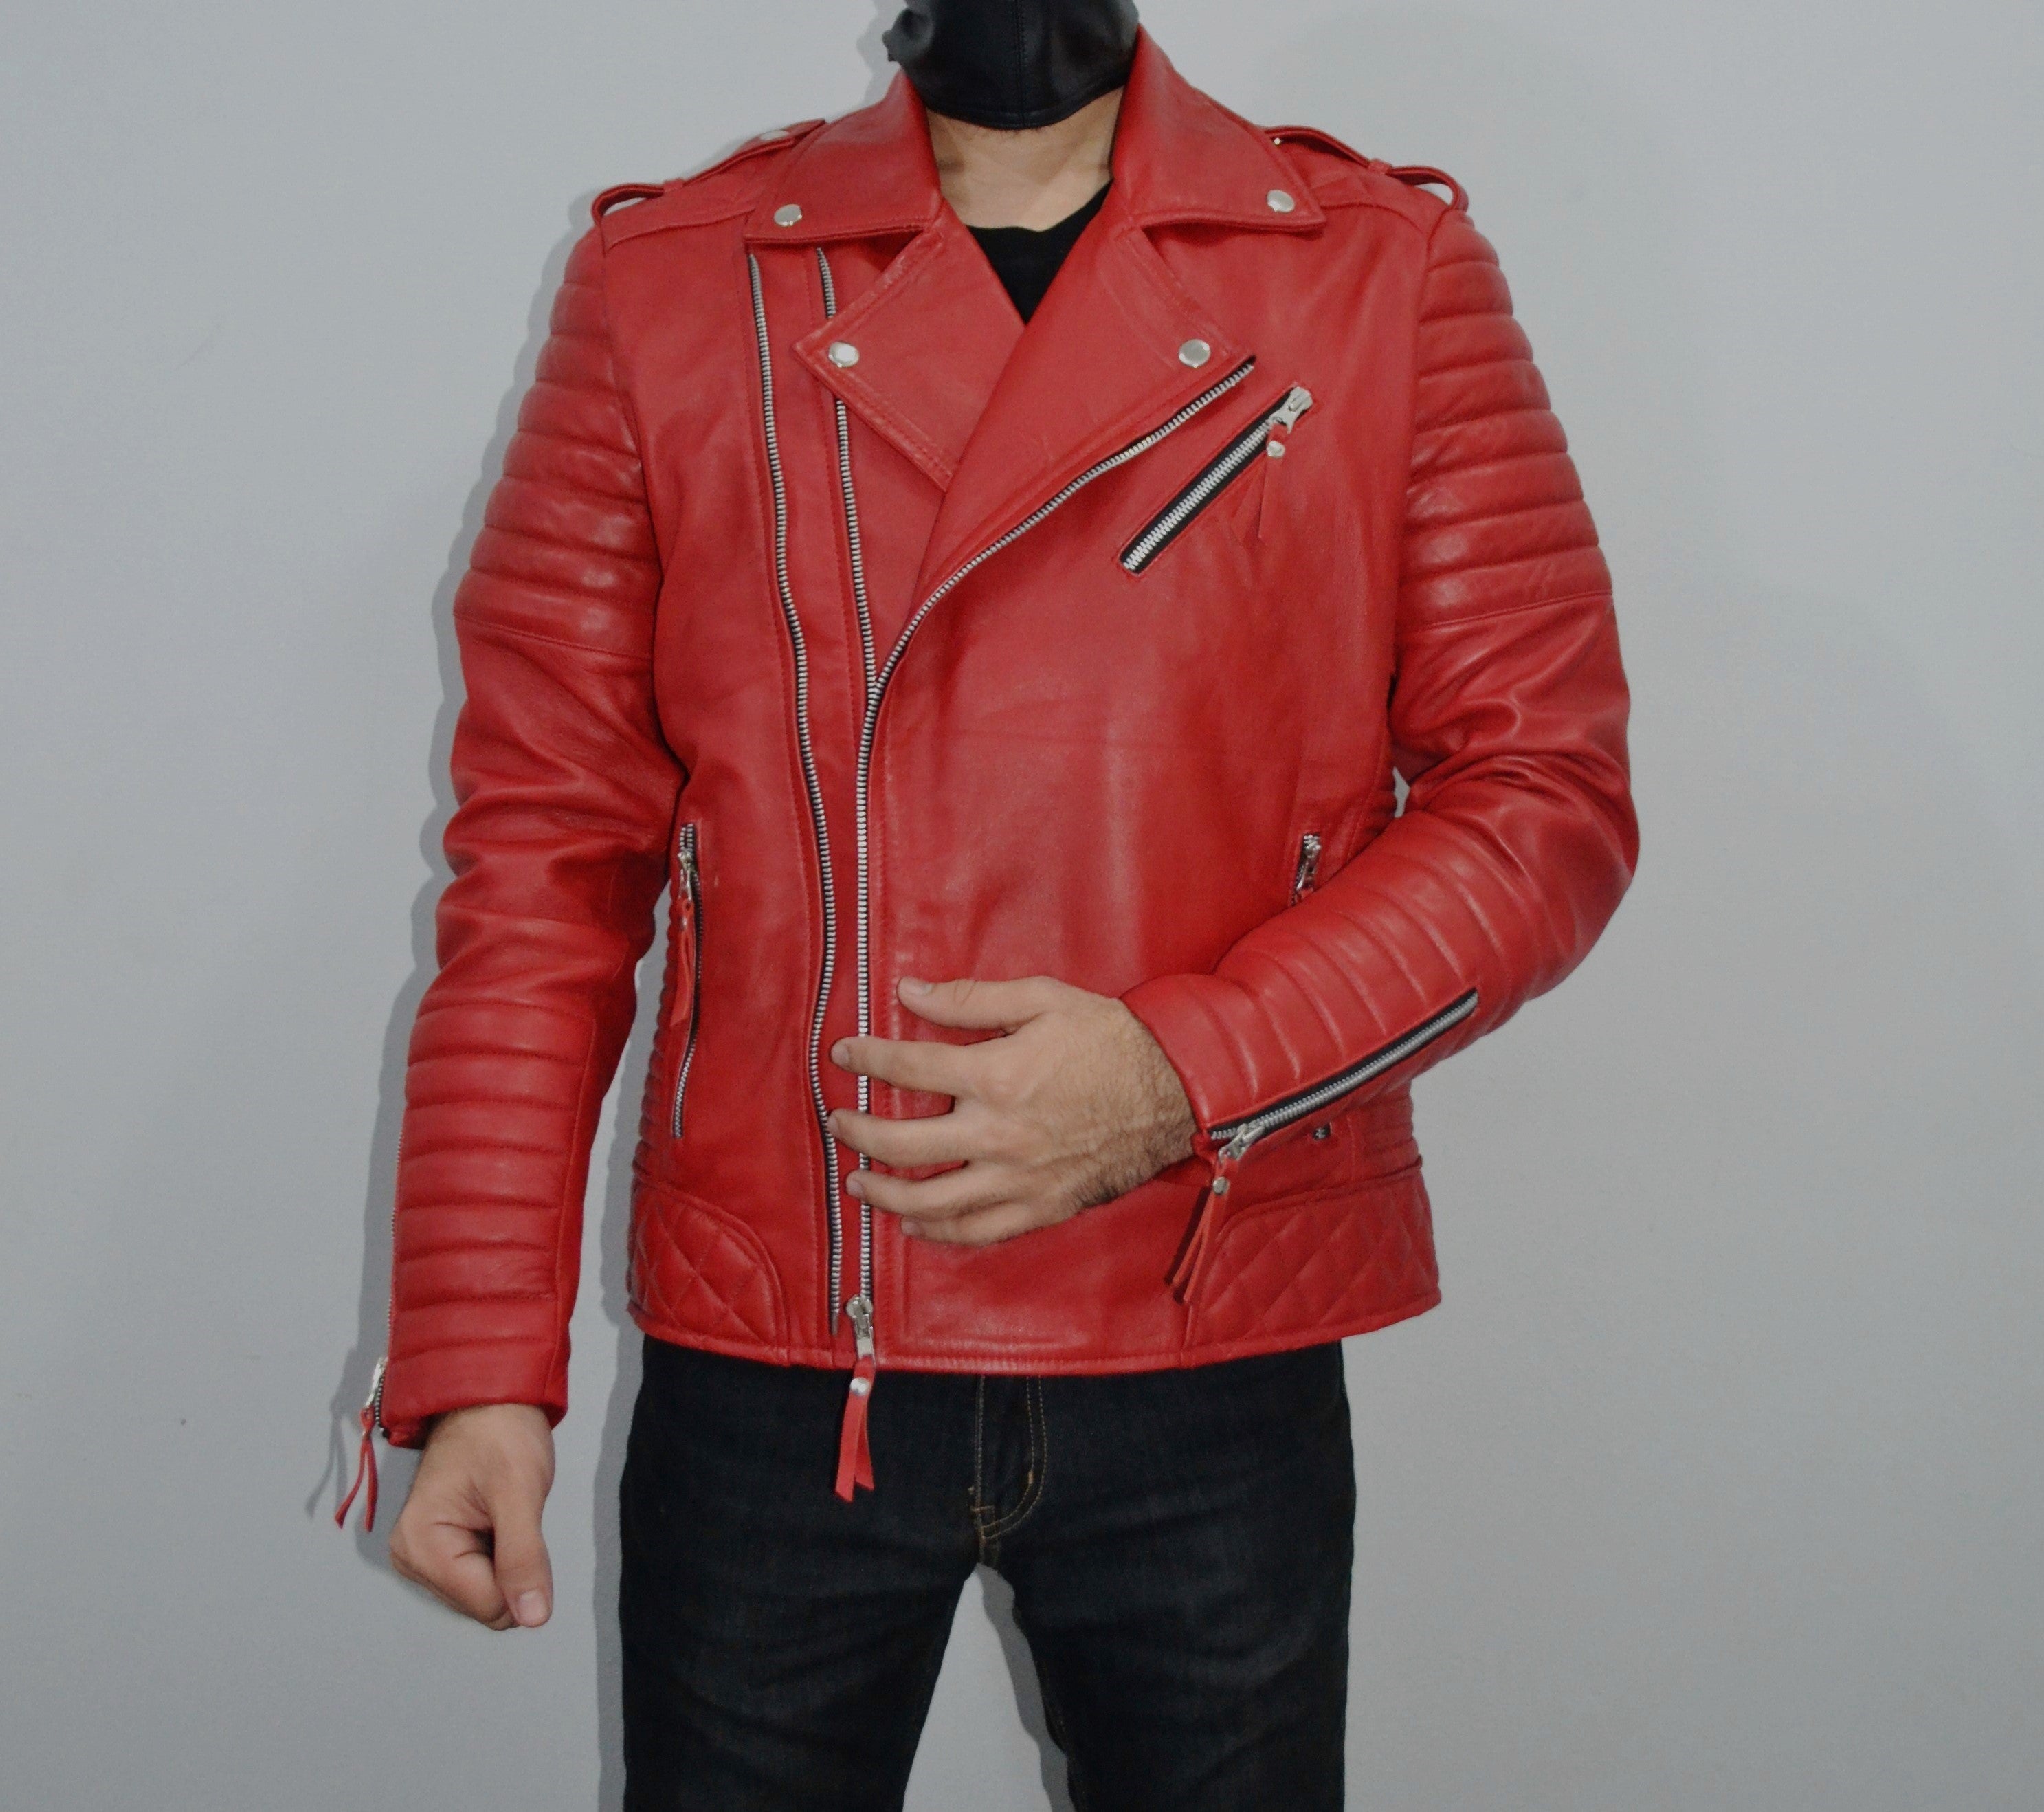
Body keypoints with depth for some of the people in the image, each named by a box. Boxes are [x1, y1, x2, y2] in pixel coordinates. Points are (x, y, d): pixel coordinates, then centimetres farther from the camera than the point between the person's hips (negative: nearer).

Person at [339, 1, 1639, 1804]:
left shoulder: (1392, 271, 1)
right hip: (763, 1378, 0)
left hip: (1221, 1382, 0)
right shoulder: (664, 283, 2)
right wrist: (479, 1366, -4)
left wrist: (1184, 1076, -15)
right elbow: (543, 850, 1)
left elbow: (1549, 794, -1)